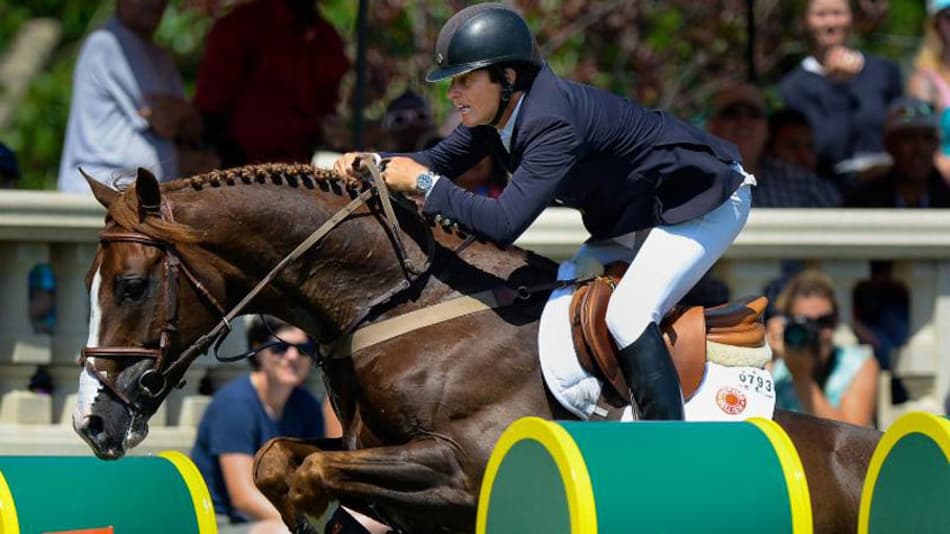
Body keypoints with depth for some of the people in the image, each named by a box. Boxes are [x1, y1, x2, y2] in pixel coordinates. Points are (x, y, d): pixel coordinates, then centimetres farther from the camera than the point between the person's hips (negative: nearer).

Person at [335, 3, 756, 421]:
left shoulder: (553, 122, -34)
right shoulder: (494, 117, -6)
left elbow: (504, 224, -40)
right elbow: (438, 161, 7)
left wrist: (422, 182, -31)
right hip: (632, 217, 10)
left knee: (626, 316, -25)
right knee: (561, 305, 6)